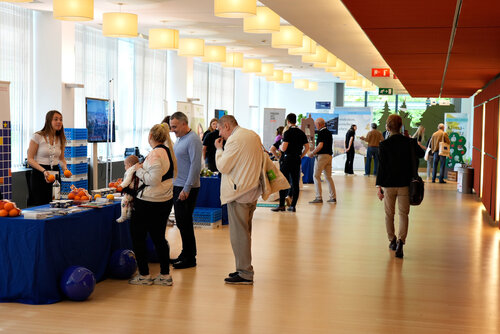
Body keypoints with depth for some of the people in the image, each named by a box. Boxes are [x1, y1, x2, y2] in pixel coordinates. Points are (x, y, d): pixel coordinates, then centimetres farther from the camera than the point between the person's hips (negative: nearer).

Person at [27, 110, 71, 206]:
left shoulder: (61, 139, 7)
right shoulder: (37, 137, -9)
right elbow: (30, 159, -9)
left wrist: (65, 168, -2)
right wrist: (44, 171, -22)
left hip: (55, 173, 5)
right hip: (39, 174, -5)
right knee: (39, 205, -4)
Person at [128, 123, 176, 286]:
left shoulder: (155, 154, -18)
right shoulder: (169, 151, 8)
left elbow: (153, 179, -24)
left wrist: (140, 170, -9)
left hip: (148, 202, -9)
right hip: (166, 200, 9)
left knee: (138, 237, 5)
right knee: (159, 237, 15)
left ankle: (144, 275, 9)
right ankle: (165, 275, 16)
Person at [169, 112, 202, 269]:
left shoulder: (193, 140, -16)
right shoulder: (179, 139, 14)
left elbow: (195, 166, -21)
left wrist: (186, 189, -22)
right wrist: (174, 184, 18)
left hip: (186, 189, -9)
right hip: (177, 186, 9)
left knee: (185, 222, -4)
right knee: (181, 222, 14)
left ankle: (190, 258, 5)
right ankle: (185, 254, 24)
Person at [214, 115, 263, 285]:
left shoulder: (235, 140, -16)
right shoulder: (254, 135, 12)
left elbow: (223, 167, -16)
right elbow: (260, 161, 22)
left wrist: (219, 148, -2)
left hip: (238, 193, -9)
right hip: (253, 191, 9)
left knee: (239, 234, -4)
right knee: (245, 232, 16)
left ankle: (245, 274, -2)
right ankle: (244, 269, 24)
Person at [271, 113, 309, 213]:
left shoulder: (287, 133, -11)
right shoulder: (301, 133, 8)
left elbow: (284, 148, -17)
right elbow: (307, 147, 9)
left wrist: (280, 147, 5)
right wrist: (300, 156, 16)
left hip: (287, 159, -5)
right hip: (297, 160, 5)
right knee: (295, 183, 6)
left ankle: (282, 205, 0)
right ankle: (293, 206, 7)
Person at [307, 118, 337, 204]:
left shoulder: (321, 132, -12)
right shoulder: (329, 132, 15)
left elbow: (320, 145, -21)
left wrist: (312, 153, -9)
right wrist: (314, 152, 23)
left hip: (322, 156, -8)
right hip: (329, 155, 9)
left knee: (316, 176, -3)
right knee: (328, 177, 11)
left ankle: (319, 197, -6)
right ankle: (333, 197, 10)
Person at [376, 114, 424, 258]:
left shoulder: (384, 145, -10)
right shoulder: (410, 142, -5)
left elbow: (381, 167, -10)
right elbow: (421, 154, 12)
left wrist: (378, 186, -6)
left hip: (388, 184, -1)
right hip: (405, 184, 1)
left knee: (389, 214, 15)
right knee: (403, 214, 8)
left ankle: (392, 241, 25)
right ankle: (400, 240, -10)